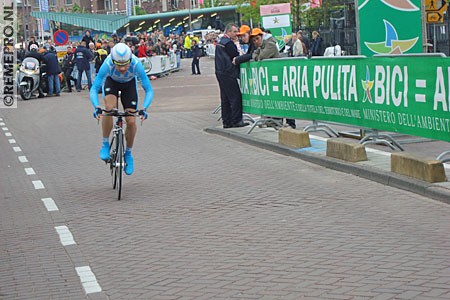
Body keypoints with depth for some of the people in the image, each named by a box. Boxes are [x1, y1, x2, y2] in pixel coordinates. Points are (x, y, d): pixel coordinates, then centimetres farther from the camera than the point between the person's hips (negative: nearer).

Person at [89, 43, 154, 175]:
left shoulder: (136, 64, -38)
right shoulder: (107, 65, -39)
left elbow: (149, 90, -33)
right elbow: (94, 89, -35)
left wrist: (143, 108, -48)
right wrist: (96, 107, -51)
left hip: (129, 84, 1)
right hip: (111, 82, -1)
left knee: (131, 121, -9)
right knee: (109, 108, -30)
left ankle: (128, 153, 17)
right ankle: (105, 145, -11)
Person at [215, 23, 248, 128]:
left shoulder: (220, 42, 17)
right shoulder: (229, 43, -14)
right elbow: (236, 57, -14)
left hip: (220, 72, 10)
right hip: (228, 74, -10)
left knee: (225, 98, 11)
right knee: (236, 97, -7)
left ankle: (226, 121, 13)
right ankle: (236, 121, -7)